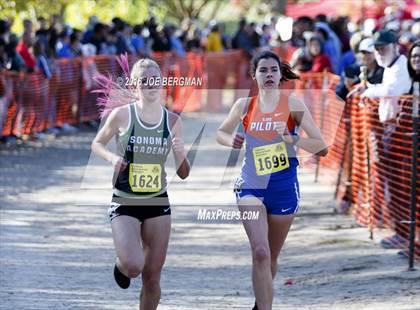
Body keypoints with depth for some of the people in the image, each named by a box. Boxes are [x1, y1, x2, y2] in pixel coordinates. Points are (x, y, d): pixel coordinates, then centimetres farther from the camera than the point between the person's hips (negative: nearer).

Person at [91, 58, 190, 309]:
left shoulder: (172, 121, -1)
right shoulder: (122, 115, -9)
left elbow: (184, 174, 4)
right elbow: (97, 144, 7)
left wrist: (181, 153, -17)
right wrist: (112, 157, -13)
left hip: (158, 203, 3)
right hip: (124, 204, -3)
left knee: (152, 277, 3)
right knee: (133, 266, -19)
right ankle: (122, 265, 18)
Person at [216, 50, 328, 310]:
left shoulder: (293, 105, -6)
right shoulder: (245, 105, 1)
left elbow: (322, 147, -8)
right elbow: (221, 132, 18)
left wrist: (292, 139, -24)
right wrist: (231, 140, -4)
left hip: (284, 188, 0)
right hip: (251, 187, 0)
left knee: (271, 258, 14)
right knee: (260, 252, -19)